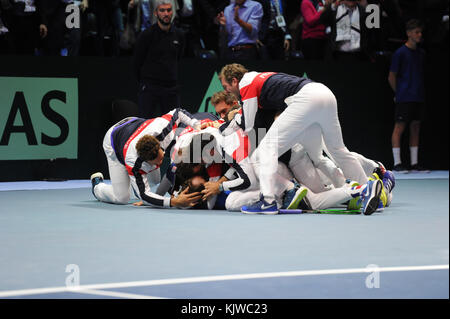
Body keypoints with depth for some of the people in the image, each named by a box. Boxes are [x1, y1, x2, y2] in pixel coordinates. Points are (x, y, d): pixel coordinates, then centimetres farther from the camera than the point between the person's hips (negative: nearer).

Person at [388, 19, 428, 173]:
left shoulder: (421, 53, 13)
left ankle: (414, 163, 12)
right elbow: (391, 77, -2)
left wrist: (420, 91, 11)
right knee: (399, 127, -6)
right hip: (404, 99, -7)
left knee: (415, 128, 8)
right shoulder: (400, 53, -6)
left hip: (418, 97, 7)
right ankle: (397, 163, -4)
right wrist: (400, 93, 2)